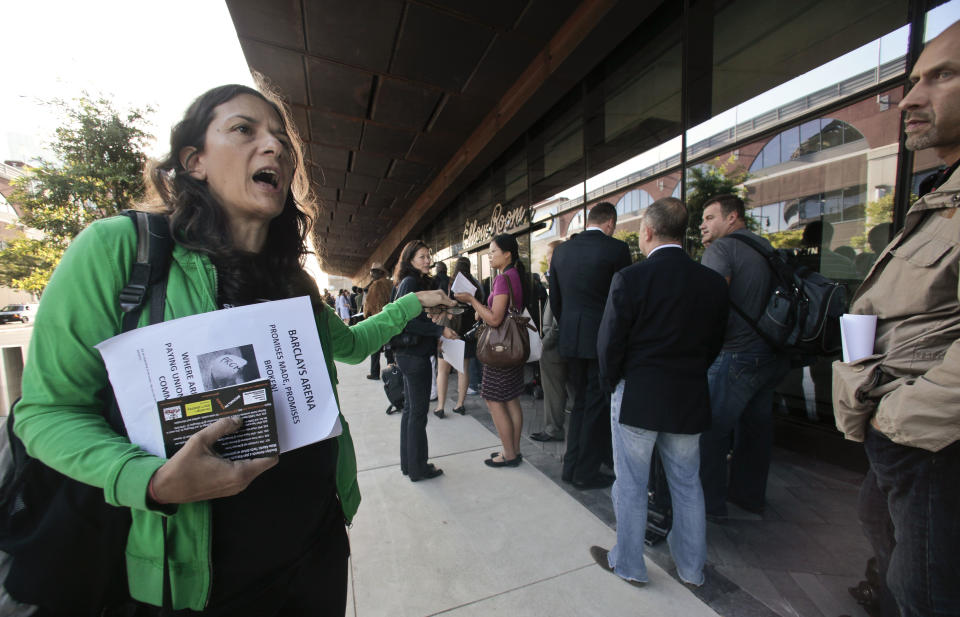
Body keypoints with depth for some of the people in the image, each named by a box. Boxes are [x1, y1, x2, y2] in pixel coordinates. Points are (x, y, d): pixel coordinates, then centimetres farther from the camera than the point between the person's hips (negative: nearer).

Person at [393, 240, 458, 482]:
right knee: (418, 412, 2)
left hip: (410, 354, 10)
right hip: (415, 355, -10)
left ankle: (408, 463, 30)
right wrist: (440, 330, -21)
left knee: (410, 408, 16)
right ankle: (418, 468, 17)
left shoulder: (418, 282, 14)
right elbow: (408, 321, -22)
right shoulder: (410, 282, -14)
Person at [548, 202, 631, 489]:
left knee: (580, 401, 19)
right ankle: (586, 473, 21)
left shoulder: (561, 250, 6)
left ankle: (572, 466, 28)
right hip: (602, 339, -5)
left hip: (571, 338, 5)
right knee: (597, 405, 8)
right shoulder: (616, 248, -9)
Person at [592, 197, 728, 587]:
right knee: (687, 485, 22)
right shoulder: (713, 282, -1)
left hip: (637, 397, -5)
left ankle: (628, 565, 33)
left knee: (631, 486, 13)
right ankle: (691, 568, 41)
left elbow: (609, 343, -14)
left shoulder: (630, 279, -17)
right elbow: (715, 343, 6)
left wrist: (612, 383, 3)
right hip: (690, 399, 5)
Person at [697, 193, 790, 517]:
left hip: (736, 355, -9)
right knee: (756, 426, 18)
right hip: (772, 354, 9)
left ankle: (710, 502, 14)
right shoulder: (766, 247, 14)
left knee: (712, 429, 2)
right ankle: (750, 494, 33)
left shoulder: (721, 248, -12)